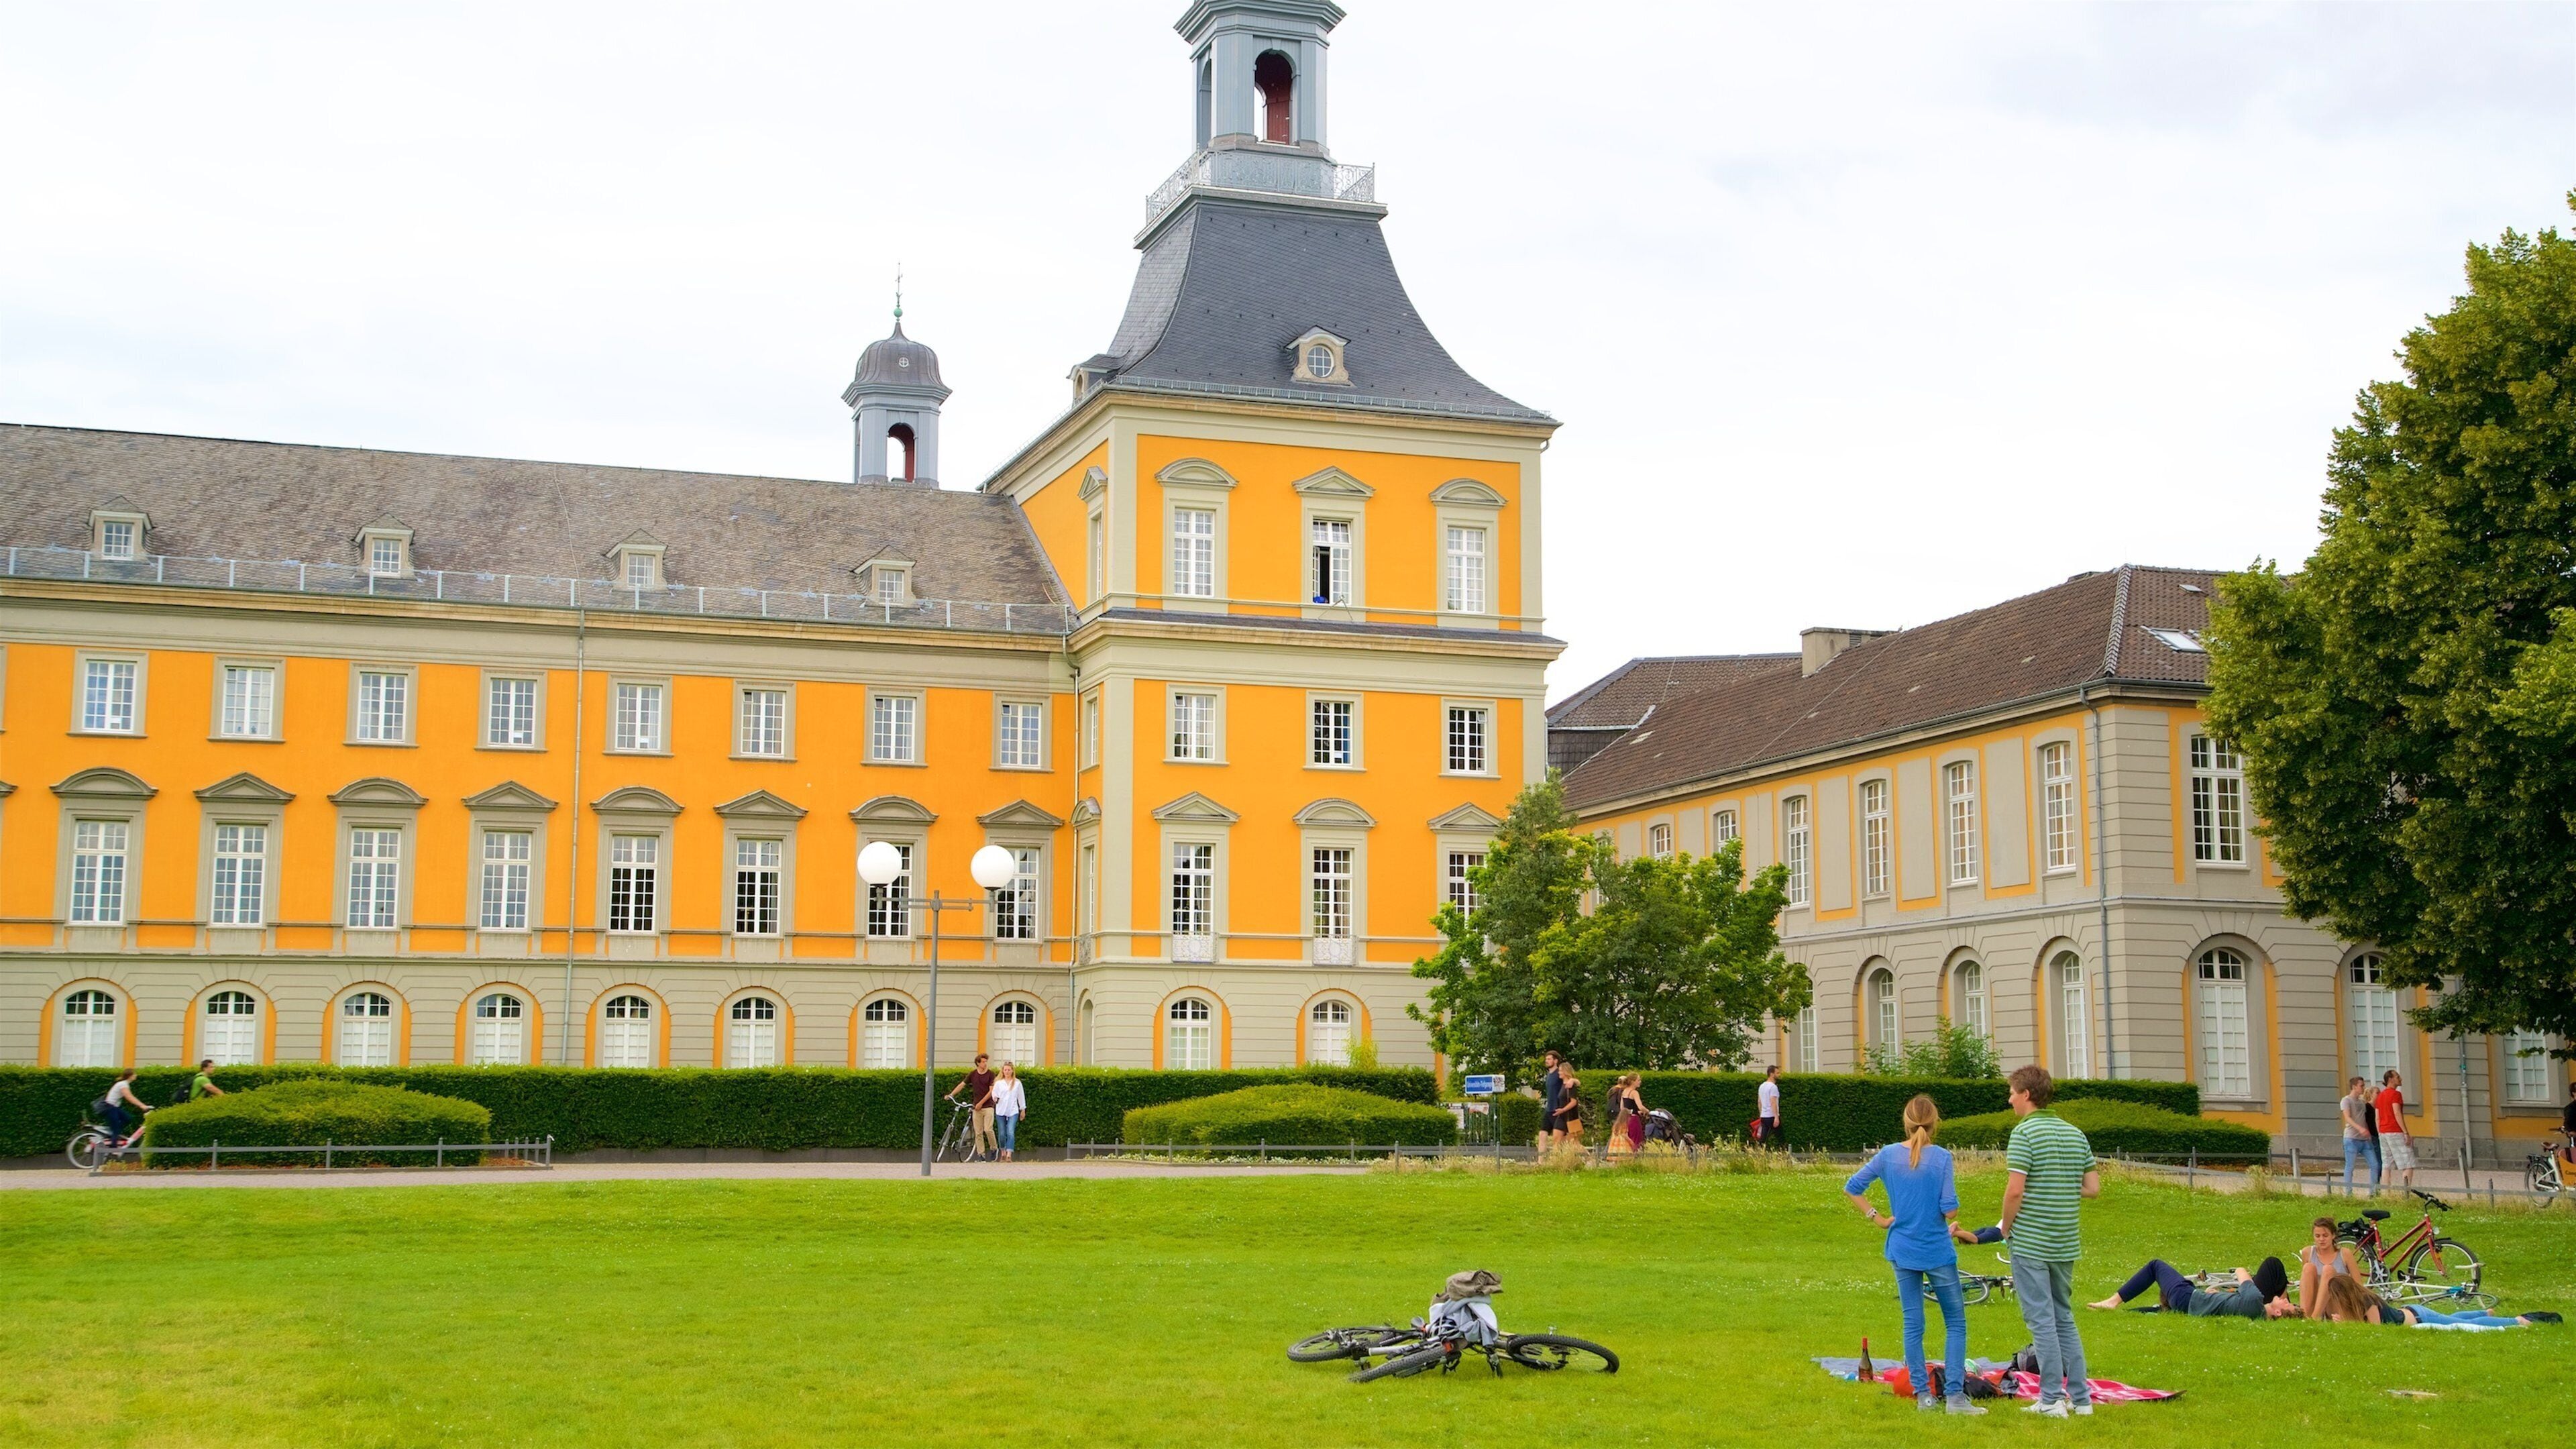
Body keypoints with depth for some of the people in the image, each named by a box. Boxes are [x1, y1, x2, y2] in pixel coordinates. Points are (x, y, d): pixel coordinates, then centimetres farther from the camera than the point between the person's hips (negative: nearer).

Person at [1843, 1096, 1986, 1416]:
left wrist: (1876, 1218, 7)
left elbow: (1852, 1188, 3)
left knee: (1913, 1325, 10)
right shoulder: (1941, 1157, -12)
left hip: (1902, 1250, 3)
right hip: (1937, 1251, -3)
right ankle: (1955, 1395, -1)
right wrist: (1951, 1224, 7)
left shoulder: (1889, 1155, -2)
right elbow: (1950, 1210, -14)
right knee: (1955, 1323, 7)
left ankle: (1922, 1395, 11)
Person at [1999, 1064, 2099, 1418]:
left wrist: (2005, 1227, -4)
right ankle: (2080, 1397, 16)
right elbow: (2093, 1188, 8)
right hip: (2066, 1242, 7)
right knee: (2064, 1318, 15)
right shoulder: (2076, 1133, 8)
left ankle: (2052, 1399, -1)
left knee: (2041, 1320, -2)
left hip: (2030, 1242, -7)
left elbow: (2015, 1190, -19)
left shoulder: (2024, 1133, -13)